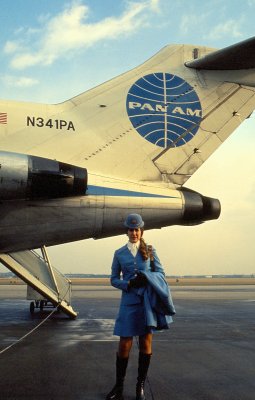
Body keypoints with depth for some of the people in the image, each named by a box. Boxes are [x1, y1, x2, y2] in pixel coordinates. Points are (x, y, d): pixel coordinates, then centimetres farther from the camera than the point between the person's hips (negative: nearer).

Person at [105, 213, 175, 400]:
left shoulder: (150, 251, 7)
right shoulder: (119, 253, 7)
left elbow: (160, 273, 5)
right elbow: (114, 279, 9)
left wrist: (147, 277, -14)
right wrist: (128, 283, -10)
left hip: (148, 300, 1)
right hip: (129, 301, 0)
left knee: (146, 343, 6)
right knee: (124, 344, -1)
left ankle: (141, 385, 19)